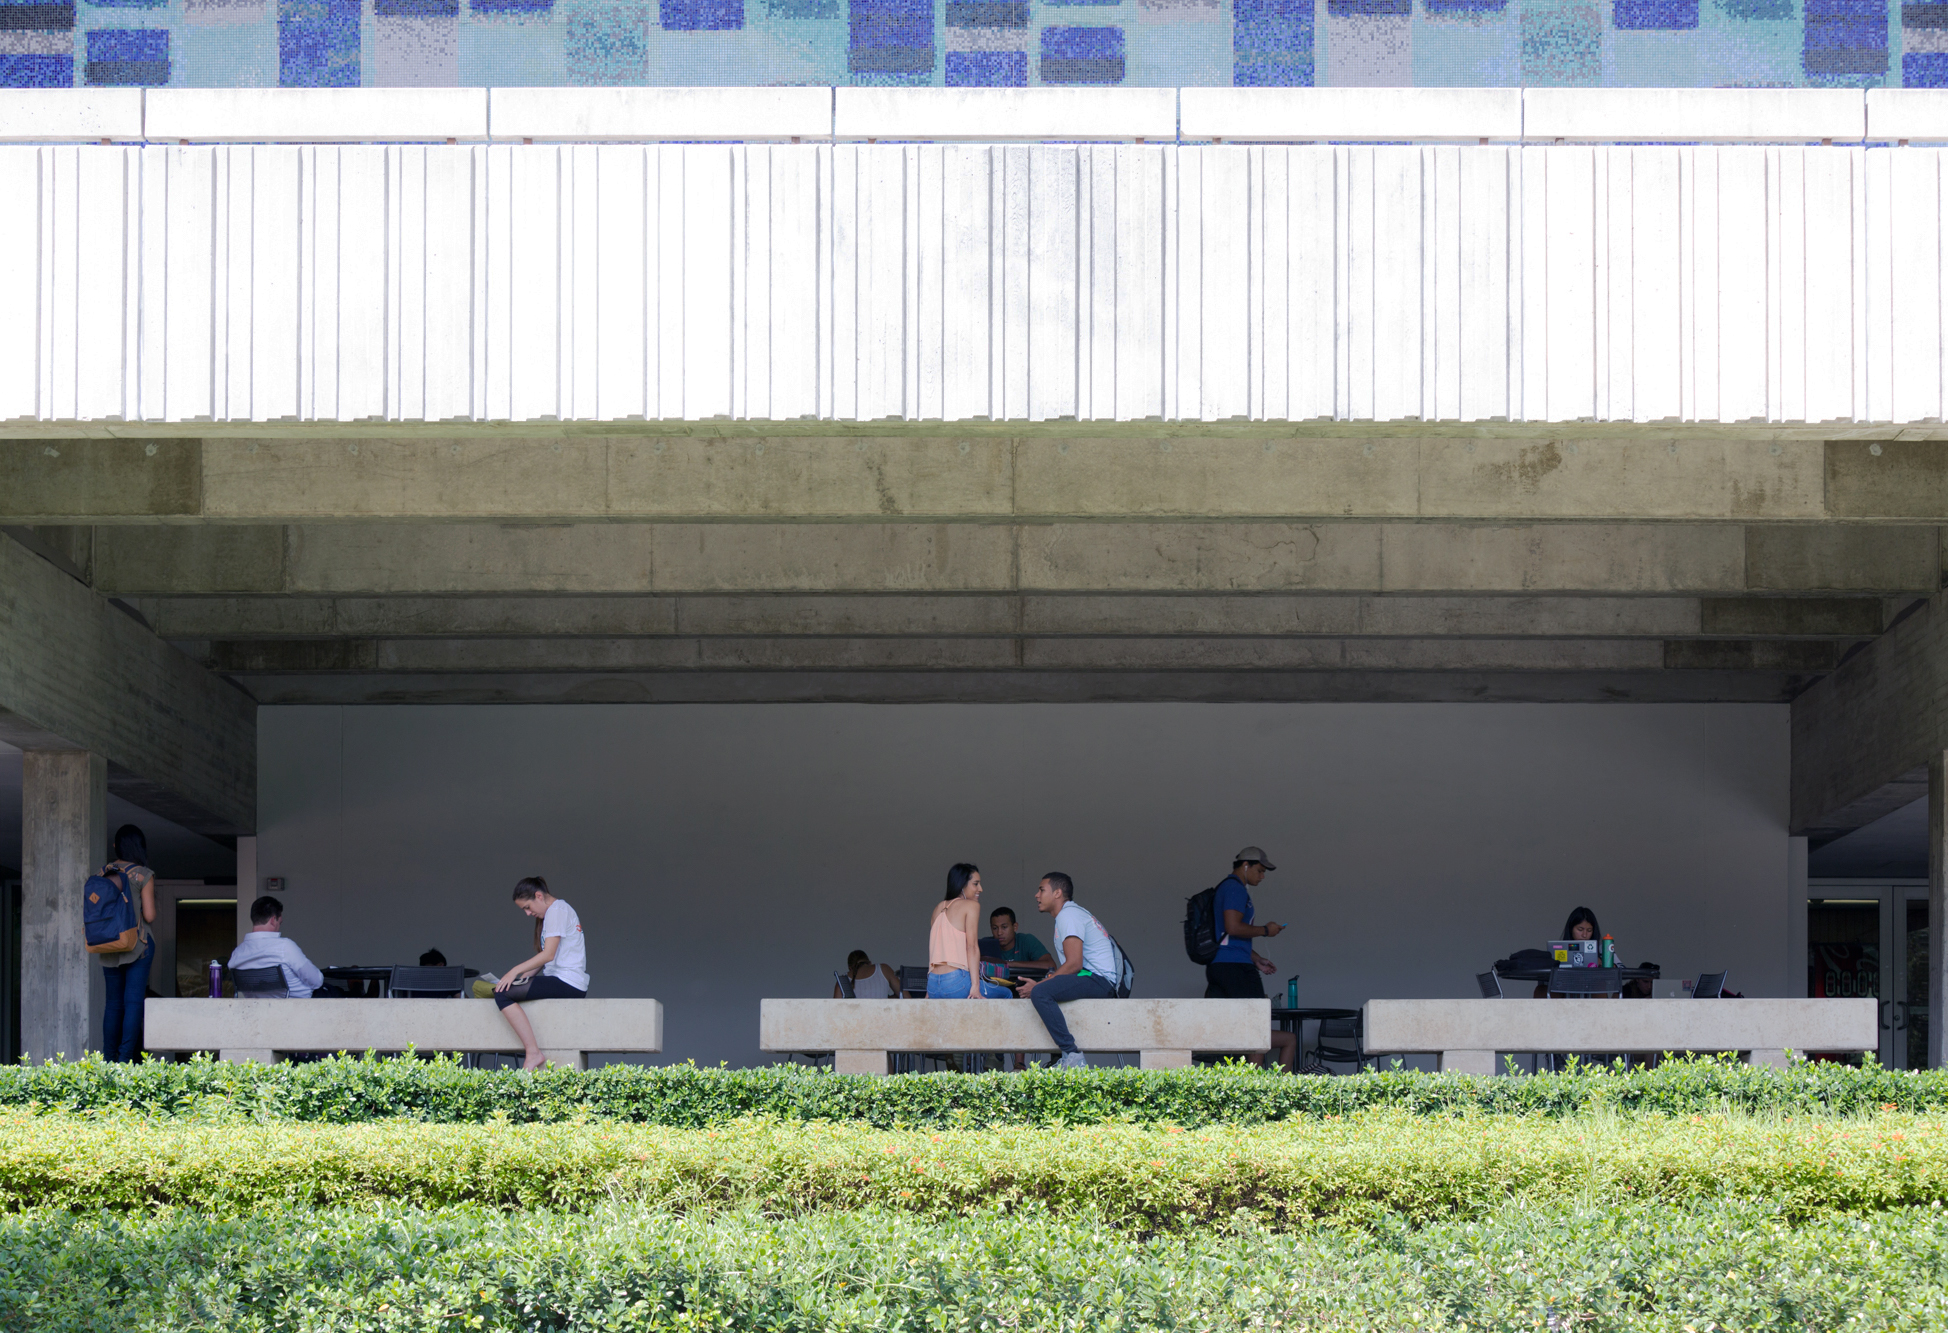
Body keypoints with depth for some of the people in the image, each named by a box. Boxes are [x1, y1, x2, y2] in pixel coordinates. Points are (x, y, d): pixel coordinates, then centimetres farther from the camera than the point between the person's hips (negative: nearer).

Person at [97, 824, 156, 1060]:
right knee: (134, 1001, -3)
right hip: (138, 944, -4)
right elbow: (149, 916, -10)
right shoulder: (143, 875, -7)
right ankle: (126, 1056, -10)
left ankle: (108, 1058, 9)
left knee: (113, 1003, 10)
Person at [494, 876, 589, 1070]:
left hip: (567, 982, -11)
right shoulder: (552, 911, 22)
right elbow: (547, 956, 20)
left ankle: (533, 1053, -24)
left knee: (503, 994, -20)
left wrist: (516, 971, -16)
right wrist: (527, 973, 6)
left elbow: (548, 954, -17)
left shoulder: (557, 910, -9)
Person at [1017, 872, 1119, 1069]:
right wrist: (1039, 983, 11)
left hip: (1098, 979, -11)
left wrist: (1038, 985, -15)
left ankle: (1072, 1057, -33)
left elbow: (1074, 964, -19)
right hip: (1094, 981, 11)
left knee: (1039, 993, -29)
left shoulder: (1068, 915, -9)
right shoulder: (1073, 913, 24)